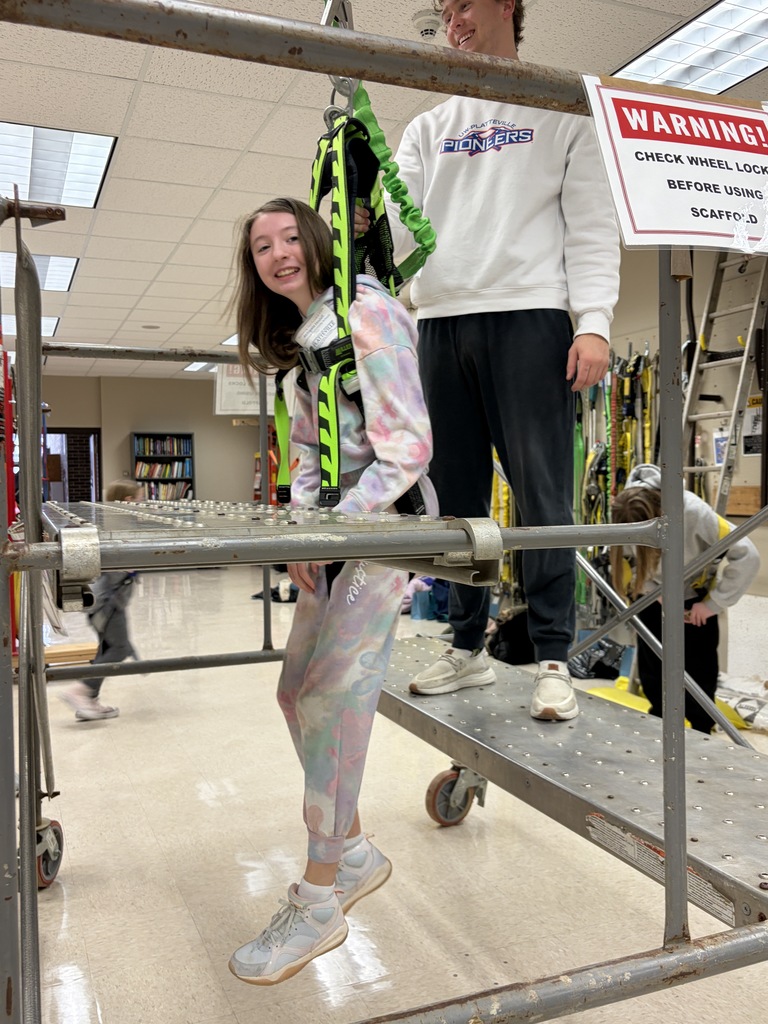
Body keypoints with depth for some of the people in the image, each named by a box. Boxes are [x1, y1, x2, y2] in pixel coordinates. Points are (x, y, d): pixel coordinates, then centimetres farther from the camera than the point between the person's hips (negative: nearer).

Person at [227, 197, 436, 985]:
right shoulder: (300, 336, 18)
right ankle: (355, 853, 27)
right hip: (338, 527, 10)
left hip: (387, 520, -9)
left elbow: (409, 445, -16)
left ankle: (317, 905, 3)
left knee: (333, 701, -11)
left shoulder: (364, 311, -10)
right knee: (297, 691, 10)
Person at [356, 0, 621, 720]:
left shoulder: (562, 111, 12)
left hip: (529, 318, -4)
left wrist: (594, 322, -11)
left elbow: (592, 225, 2)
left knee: (541, 492, -7)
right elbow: (400, 215, 11)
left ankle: (553, 659, 0)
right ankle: (467, 647, 14)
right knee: (457, 494, 5)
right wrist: (365, 220, -12)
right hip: (441, 323, 5)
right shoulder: (428, 127, 24)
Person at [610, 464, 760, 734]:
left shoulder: (693, 511, -34)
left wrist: (714, 603, -23)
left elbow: (747, 556, -28)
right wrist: (660, 596, -22)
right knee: (651, 671, 4)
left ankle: (701, 734, 17)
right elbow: (632, 563, -12)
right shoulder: (625, 516, -26)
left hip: (695, 597, -2)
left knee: (699, 671, -2)